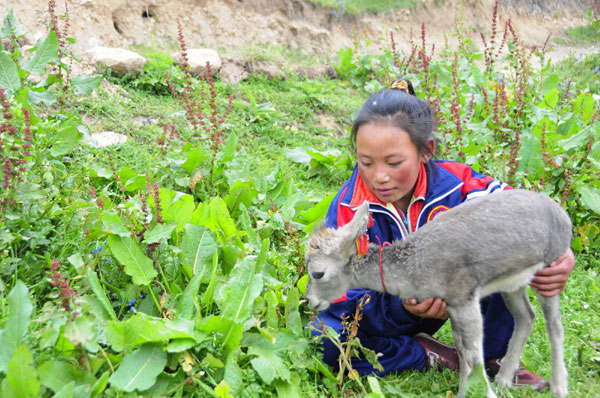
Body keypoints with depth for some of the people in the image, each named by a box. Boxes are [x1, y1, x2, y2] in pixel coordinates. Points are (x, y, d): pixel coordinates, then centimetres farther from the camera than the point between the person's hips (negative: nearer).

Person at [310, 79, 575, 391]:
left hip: (444, 303, 2)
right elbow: (343, 300, -24)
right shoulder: (347, 211, -24)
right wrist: (402, 307, -42)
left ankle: (492, 359, -4)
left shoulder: (453, 185, -20)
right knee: (324, 336, -33)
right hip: (377, 316, -1)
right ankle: (427, 355, -11)